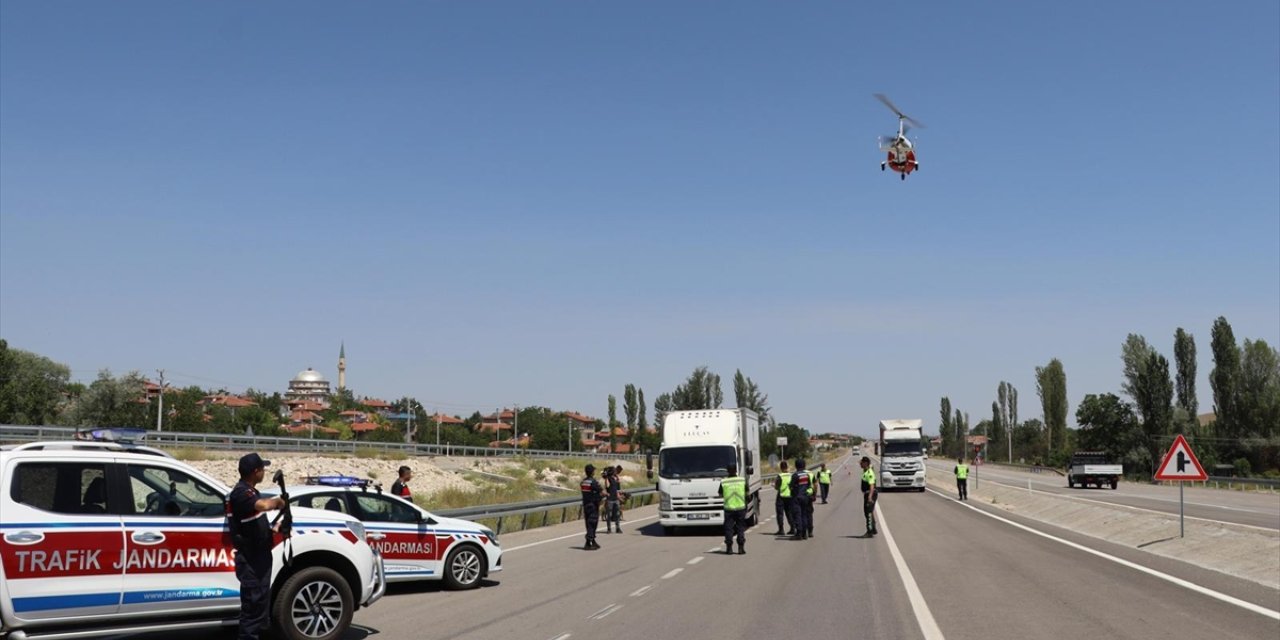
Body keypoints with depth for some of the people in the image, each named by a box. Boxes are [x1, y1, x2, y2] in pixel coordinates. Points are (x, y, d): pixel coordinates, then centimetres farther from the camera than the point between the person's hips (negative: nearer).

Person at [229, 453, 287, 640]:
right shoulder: (241, 493, -18)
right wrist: (279, 500, -17)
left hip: (260, 554, 10)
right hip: (249, 558, -10)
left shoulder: (251, 491, 14)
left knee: (262, 597, 18)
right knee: (253, 599, -7)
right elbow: (263, 505, -37)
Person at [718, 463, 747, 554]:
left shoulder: (723, 482, -6)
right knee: (740, 528, 8)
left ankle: (729, 548, 5)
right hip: (741, 507, 1)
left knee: (728, 528, 7)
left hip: (728, 508, -1)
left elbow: (720, 495, 5)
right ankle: (741, 547, 6)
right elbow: (747, 493, 6)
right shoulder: (743, 480, -3)